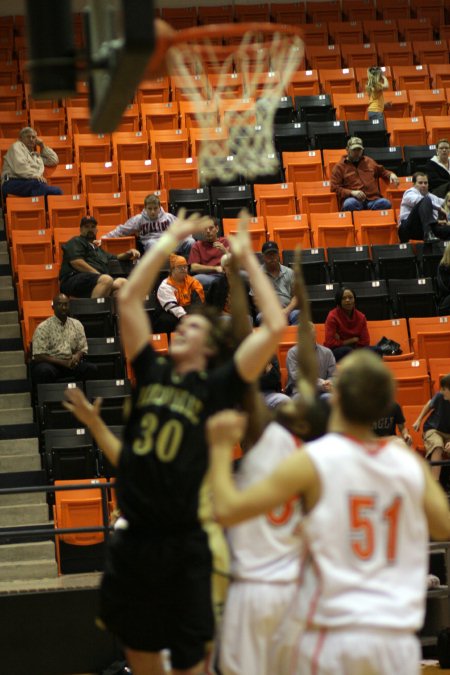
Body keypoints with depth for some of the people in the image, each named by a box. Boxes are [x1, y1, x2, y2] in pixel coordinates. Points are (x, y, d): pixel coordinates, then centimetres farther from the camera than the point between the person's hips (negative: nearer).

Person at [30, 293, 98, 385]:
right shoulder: (43, 327, -5)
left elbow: (83, 349, 14)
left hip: (70, 363, 4)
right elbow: (38, 356, -10)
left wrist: (77, 356, -12)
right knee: (45, 370, -39)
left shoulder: (77, 325, 9)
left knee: (92, 368, -23)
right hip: (50, 363, -4)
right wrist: (64, 362, -18)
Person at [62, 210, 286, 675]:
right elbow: (129, 298, 7)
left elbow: (274, 326, -12)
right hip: (132, 545, 5)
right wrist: (169, 242, 10)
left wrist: (246, 258, -4)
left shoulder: (217, 387, -4)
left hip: (183, 549, -4)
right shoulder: (151, 372, 8)